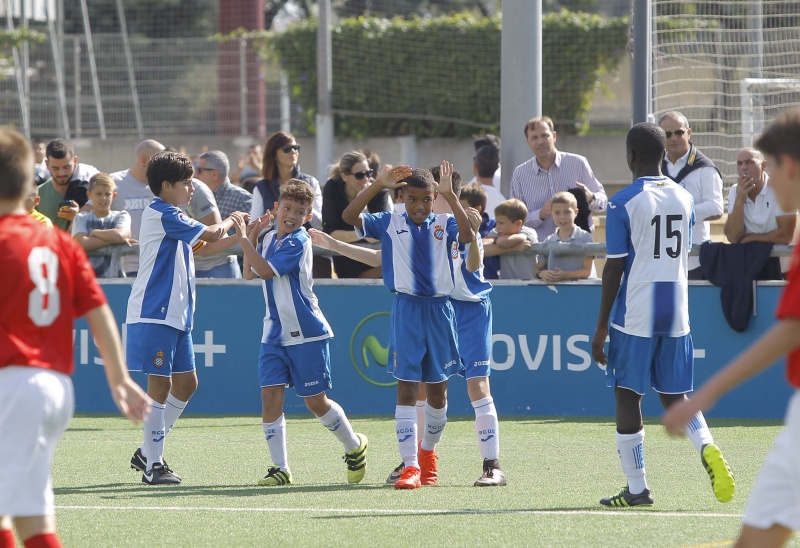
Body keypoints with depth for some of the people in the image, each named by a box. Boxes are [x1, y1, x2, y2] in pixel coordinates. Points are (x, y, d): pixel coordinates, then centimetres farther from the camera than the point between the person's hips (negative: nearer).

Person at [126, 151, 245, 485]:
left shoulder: (171, 216, 18)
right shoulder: (160, 214, -13)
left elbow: (203, 247, 27)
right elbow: (211, 234, -14)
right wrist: (231, 220, 6)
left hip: (175, 316, 10)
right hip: (154, 315, -10)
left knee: (186, 383, 12)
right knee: (160, 385, -8)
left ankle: (149, 452, 20)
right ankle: (153, 466, -4)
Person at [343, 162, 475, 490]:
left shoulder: (444, 225, 4)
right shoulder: (389, 223, 3)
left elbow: (468, 236, -18)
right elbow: (349, 216, -10)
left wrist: (450, 196, -25)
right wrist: (378, 185, -19)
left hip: (439, 311, 2)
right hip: (406, 311, -2)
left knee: (438, 389, 12)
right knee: (406, 388, -8)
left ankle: (428, 452, 35)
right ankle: (410, 466, -12)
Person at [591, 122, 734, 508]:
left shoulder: (623, 203, -9)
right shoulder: (684, 199, 8)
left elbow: (614, 269, -9)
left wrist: (602, 327, -4)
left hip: (634, 315, -5)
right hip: (676, 314, 5)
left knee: (627, 396, 5)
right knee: (675, 396, 12)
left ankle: (636, 489, 6)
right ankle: (707, 447, -17)